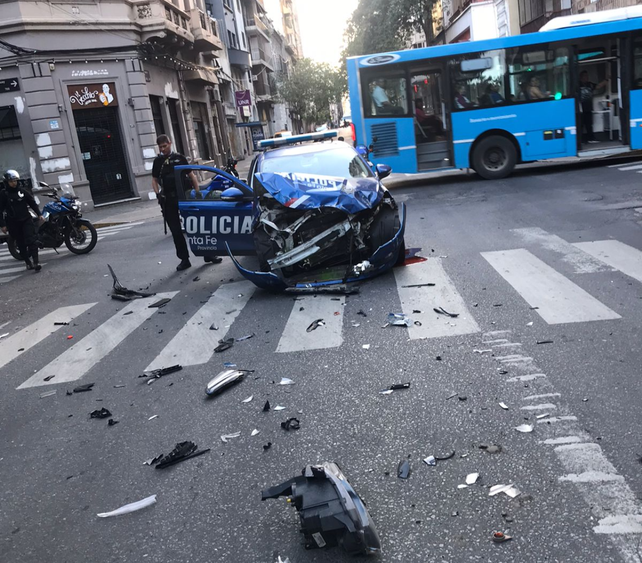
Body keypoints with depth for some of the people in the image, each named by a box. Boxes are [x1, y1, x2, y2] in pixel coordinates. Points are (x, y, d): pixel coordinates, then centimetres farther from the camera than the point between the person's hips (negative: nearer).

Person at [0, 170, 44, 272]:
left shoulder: (22, 191, 6)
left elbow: (32, 203, 15)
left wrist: (39, 214, 9)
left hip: (26, 220, 1)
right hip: (13, 223, -1)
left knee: (32, 240, -12)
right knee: (21, 244, 5)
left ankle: (35, 262, -18)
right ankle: (28, 262, 12)